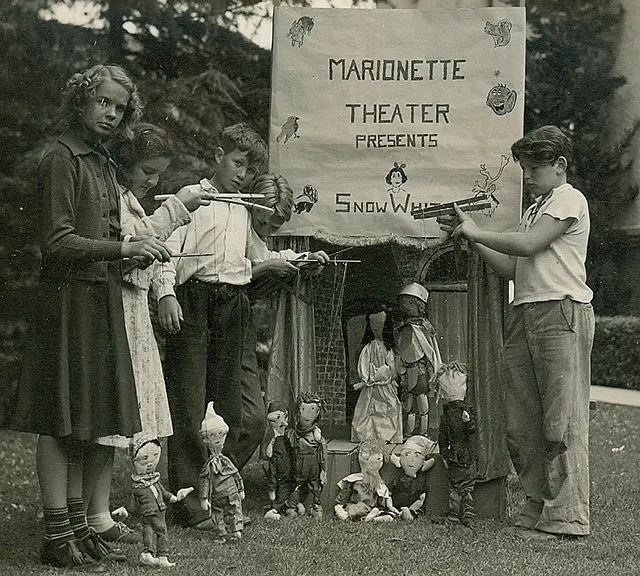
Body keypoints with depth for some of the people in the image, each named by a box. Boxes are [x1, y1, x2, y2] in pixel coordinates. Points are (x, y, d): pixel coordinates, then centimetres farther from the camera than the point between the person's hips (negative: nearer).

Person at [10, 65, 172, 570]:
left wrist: (139, 251, 8)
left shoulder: (104, 164, 18)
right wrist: (121, 249, -21)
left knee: (87, 423, 10)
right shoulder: (62, 159, -8)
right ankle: (57, 536, -4)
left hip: (102, 300, 9)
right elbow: (58, 241, -15)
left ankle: (79, 526, 16)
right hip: (69, 299, -9)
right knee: (60, 421, -6)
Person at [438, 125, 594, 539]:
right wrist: (470, 237, 10)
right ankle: (537, 510, 13)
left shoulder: (569, 199, -2)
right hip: (524, 315, 9)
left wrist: (476, 232, -2)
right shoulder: (535, 209, 26)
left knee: (561, 422, -8)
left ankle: (566, 517, -7)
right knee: (522, 424, 6)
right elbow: (513, 268, 20)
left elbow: (527, 245, -13)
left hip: (562, 313, -9)